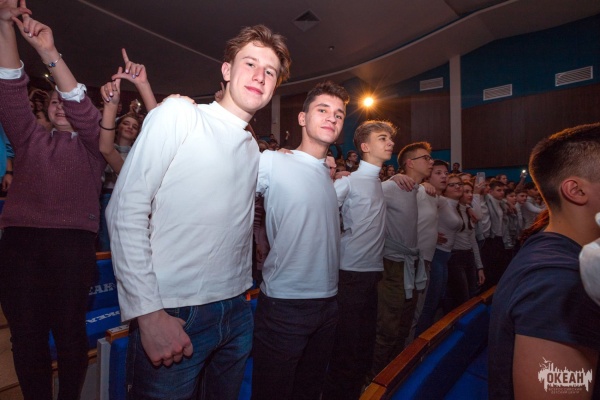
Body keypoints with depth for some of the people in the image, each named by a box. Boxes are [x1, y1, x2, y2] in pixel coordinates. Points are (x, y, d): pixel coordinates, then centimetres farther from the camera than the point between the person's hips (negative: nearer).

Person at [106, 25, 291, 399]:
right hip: (172, 314, -6)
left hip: (236, 311, 7)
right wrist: (148, 313, -17)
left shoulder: (253, 148, 10)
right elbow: (126, 210, -14)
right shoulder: (179, 113, -8)